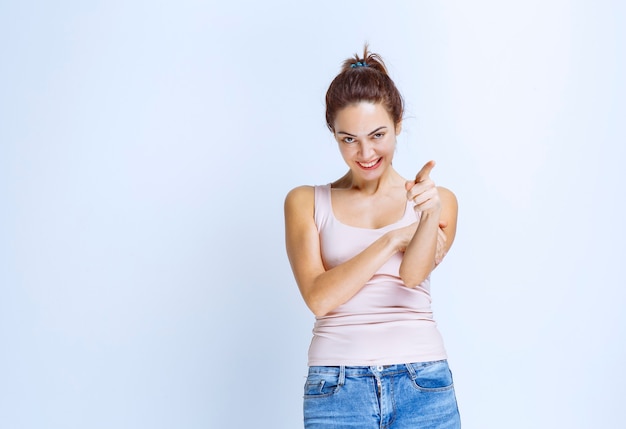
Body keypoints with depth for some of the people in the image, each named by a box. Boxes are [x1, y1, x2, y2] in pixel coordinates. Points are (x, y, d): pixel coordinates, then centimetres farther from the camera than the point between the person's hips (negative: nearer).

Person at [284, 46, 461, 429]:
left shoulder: (438, 200, 6)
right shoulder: (306, 203, 5)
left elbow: (414, 273, -10)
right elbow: (319, 297, -5)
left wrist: (430, 215, -27)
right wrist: (393, 239, -10)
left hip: (423, 386, 0)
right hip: (337, 390, 0)